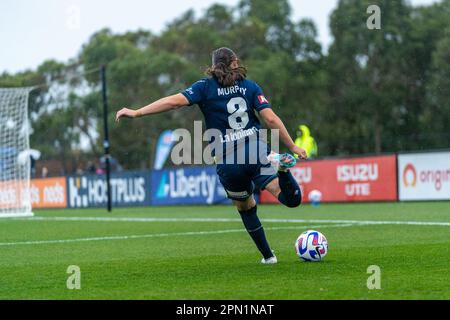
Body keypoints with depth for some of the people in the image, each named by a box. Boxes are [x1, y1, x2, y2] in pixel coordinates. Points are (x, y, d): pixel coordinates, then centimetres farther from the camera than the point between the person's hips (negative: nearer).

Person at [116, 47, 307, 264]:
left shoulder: (206, 86, 5)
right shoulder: (250, 86, 10)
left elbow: (174, 101, -8)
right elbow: (271, 119, 1)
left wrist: (136, 113, -5)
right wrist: (293, 147, 8)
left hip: (227, 162, 0)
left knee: (245, 208, 23)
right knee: (292, 200, -6)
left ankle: (267, 255, 22)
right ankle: (281, 167, -33)